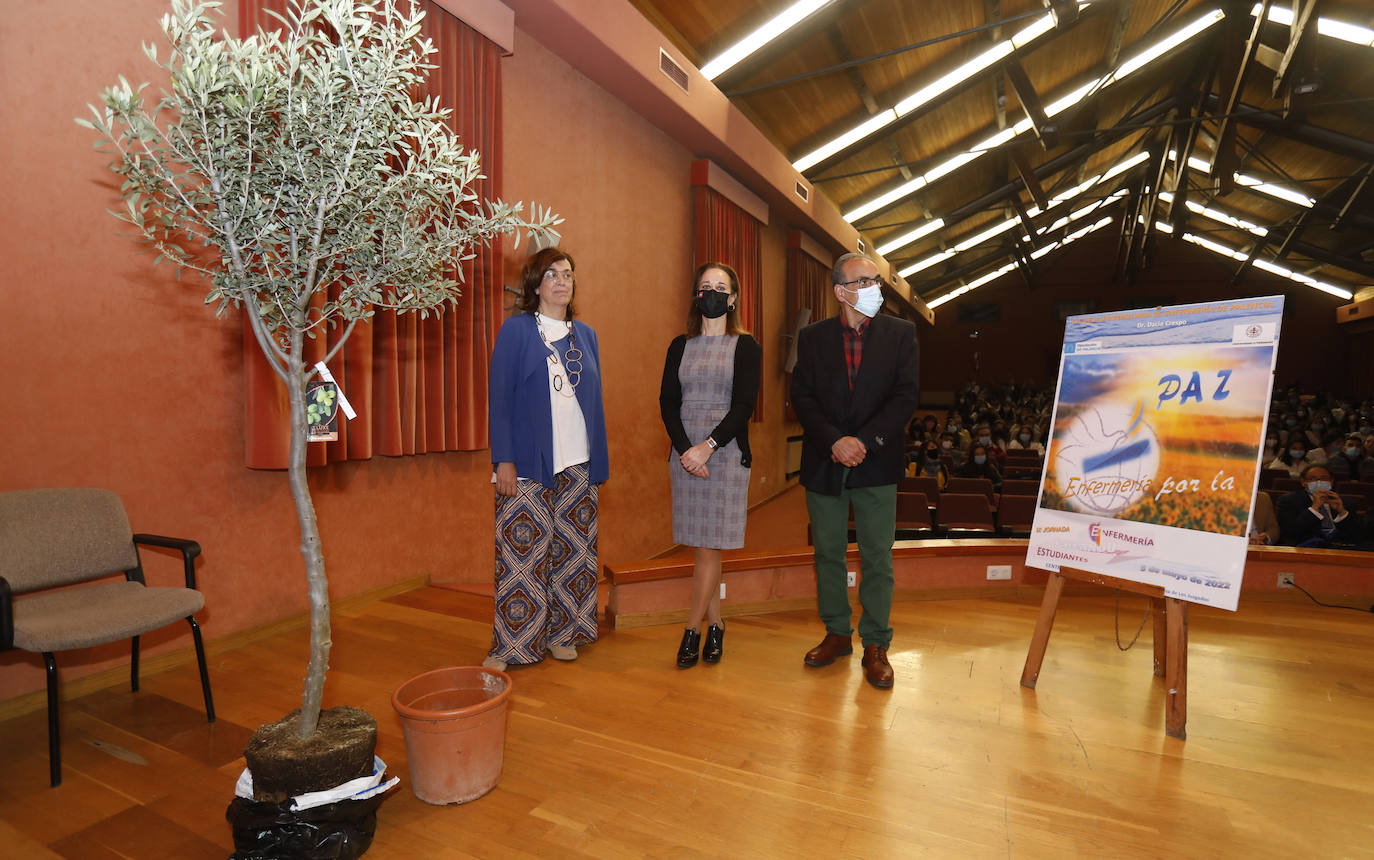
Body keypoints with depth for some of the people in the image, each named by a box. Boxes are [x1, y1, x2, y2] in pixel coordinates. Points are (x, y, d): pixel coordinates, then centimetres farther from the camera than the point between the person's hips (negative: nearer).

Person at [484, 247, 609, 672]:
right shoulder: (517, 329, 0)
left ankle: (562, 633, 22)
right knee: (523, 550, -4)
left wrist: (599, 459, 10)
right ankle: (512, 644, 10)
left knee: (573, 547, 8)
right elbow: (500, 397, -4)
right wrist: (503, 460, -12)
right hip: (528, 462, -4)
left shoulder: (585, 334, 14)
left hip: (578, 462, 5)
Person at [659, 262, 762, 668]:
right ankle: (716, 625, 21)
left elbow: (744, 406, -7)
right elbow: (667, 402, 4)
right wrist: (685, 449, -11)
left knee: (708, 545, -3)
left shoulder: (746, 346, 2)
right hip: (686, 455, 3)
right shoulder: (680, 346, 11)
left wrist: (707, 447, -17)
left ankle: (693, 629, 9)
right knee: (704, 546, 8)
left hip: (726, 454, -3)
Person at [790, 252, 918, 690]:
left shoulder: (900, 333, 3)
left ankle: (875, 645, 18)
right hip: (824, 462, 1)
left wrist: (864, 441, -16)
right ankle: (837, 633, 28)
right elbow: (802, 396, -2)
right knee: (828, 554, 11)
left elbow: (906, 396, -5)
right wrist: (835, 442, -16)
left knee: (877, 558, 3)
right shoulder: (812, 337, 4)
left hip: (876, 463, -1)